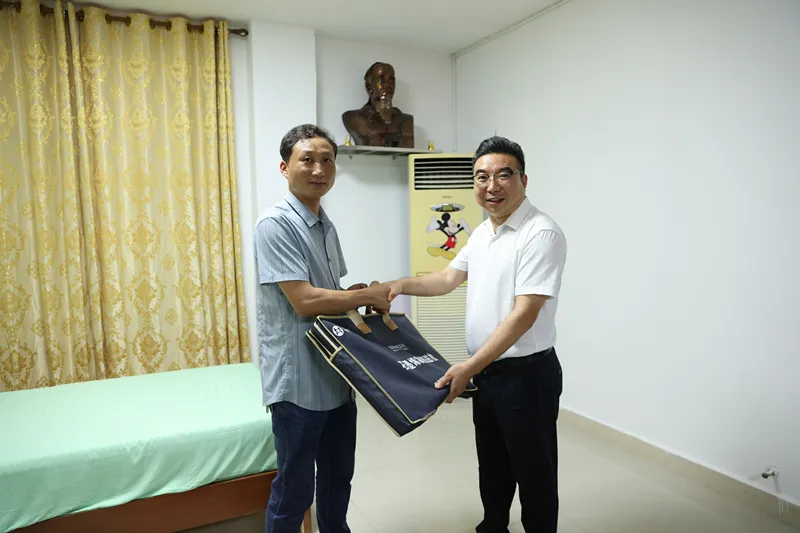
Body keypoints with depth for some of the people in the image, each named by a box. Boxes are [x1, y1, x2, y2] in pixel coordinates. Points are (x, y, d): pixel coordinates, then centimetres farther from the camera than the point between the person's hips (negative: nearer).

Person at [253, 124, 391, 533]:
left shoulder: (327, 225, 10)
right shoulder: (275, 224, -16)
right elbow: (304, 301, -23)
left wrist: (361, 293, 0)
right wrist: (367, 296, -12)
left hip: (336, 374, 8)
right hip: (297, 380, -8)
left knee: (339, 477, 22)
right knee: (295, 488, 9)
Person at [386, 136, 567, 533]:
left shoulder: (541, 234, -20)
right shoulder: (482, 231, 8)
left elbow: (523, 315, -25)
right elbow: (449, 278, 16)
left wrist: (468, 367, -26)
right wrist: (400, 285, 0)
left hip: (526, 374, -8)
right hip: (487, 372, 8)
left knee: (534, 473, 11)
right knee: (492, 466, 25)